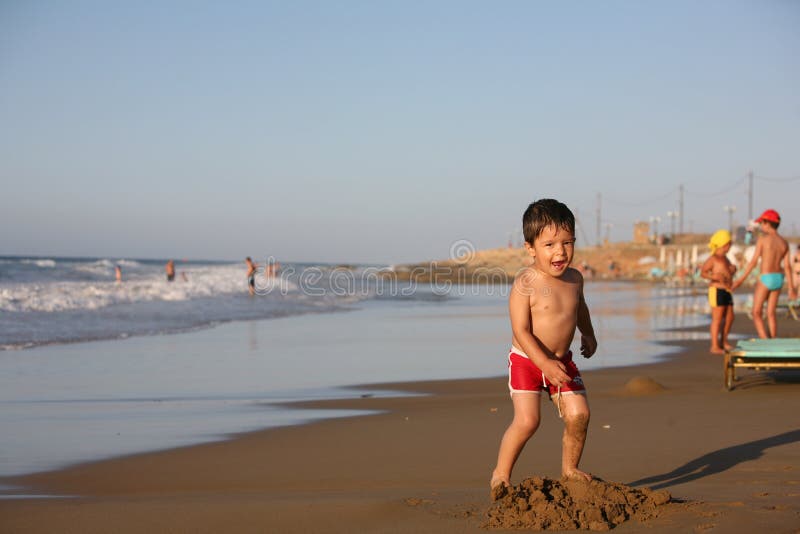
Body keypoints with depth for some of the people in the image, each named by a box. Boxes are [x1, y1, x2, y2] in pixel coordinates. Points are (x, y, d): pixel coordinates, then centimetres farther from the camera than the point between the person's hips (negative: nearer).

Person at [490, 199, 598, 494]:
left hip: (562, 362, 6)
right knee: (527, 420, -17)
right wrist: (544, 363, -31)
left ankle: (569, 470, 19)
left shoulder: (574, 278, 2)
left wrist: (588, 335, 35)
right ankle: (501, 473, 2)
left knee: (578, 415, -3)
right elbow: (521, 331, -23)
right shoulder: (525, 284, -19)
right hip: (526, 361, -6)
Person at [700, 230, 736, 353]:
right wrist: (714, 276, -30)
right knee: (717, 318, -8)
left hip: (727, 291, 9)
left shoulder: (725, 258, 18)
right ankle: (715, 346, -4)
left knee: (729, 318, 12)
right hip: (717, 291, -9)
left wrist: (733, 270, 5)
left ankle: (723, 341, 27)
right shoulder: (713, 258, -9)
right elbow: (703, 272, -13)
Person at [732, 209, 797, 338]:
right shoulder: (784, 243, 5)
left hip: (765, 279, -6)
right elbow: (787, 266, 0)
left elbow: (754, 261, -14)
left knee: (756, 313, 2)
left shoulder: (762, 238, -11)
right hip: (778, 279, 6)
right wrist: (791, 288, 3)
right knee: (771, 314, 14)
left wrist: (741, 279, -10)